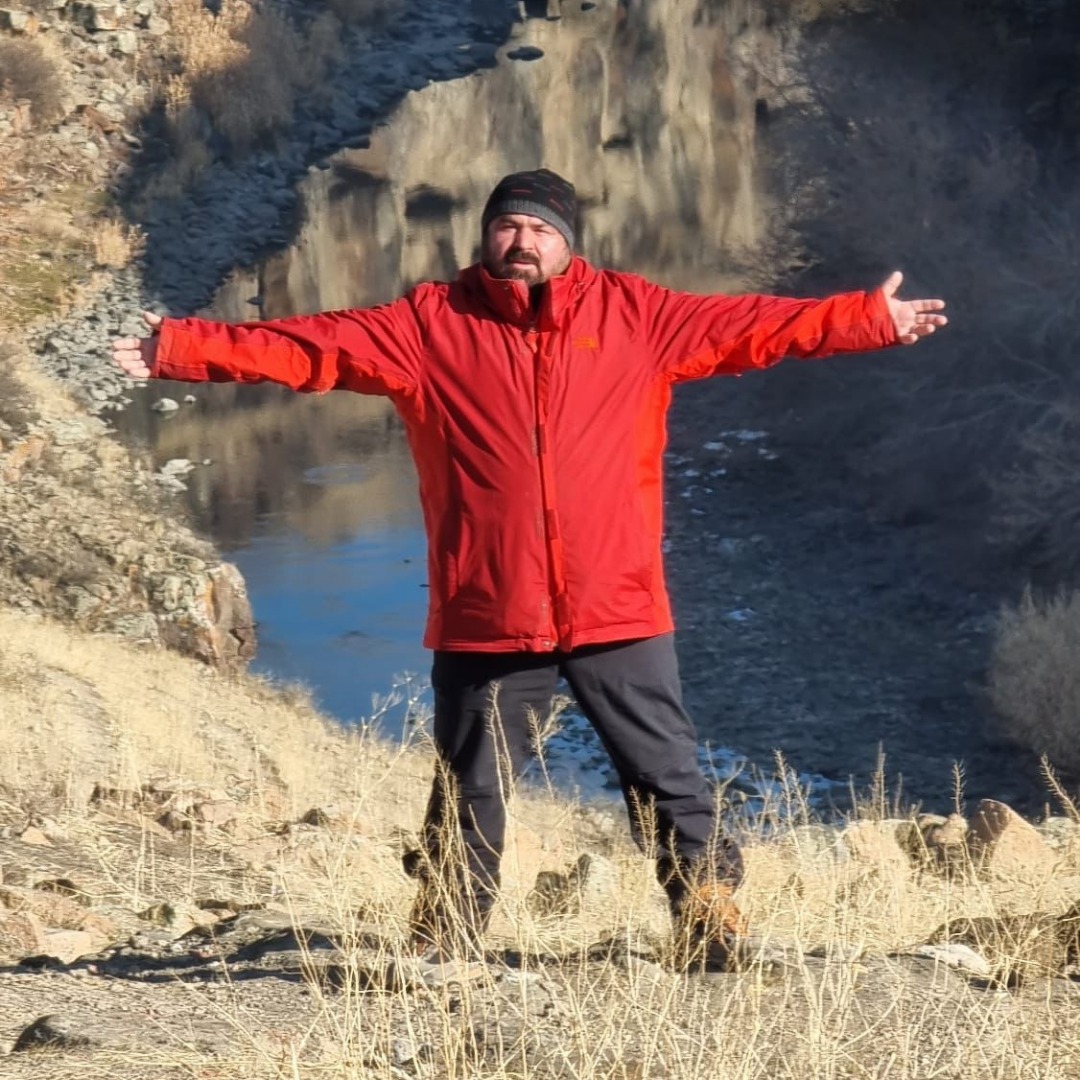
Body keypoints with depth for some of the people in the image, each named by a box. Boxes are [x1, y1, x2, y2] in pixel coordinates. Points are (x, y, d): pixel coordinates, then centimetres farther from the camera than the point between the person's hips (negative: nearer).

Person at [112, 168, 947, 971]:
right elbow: (305, 347, -2)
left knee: (669, 778, 5)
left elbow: (755, 327, 8)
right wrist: (178, 349, -10)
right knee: (469, 794, 10)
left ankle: (713, 921, 15)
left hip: (617, 609, 0)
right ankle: (443, 948, 20)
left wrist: (872, 319, 5)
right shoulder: (431, 325, 2)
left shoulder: (634, 315, 5)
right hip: (485, 619, 0)